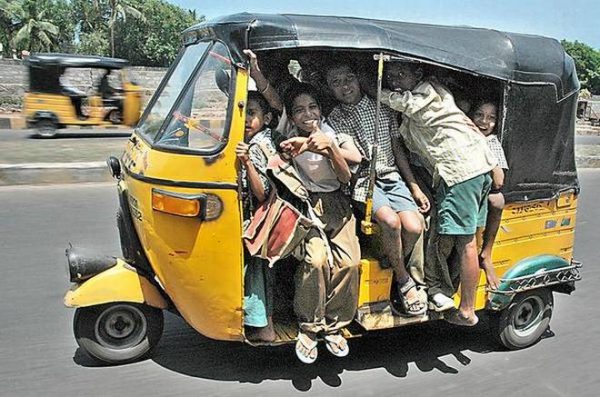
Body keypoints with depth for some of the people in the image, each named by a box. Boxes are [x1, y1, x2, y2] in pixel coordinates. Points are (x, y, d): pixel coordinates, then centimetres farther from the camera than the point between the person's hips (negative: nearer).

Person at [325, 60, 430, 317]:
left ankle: (393, 267, 8)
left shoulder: (382, 108, 12)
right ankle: (404, 282, -8)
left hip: (391, 176, 3)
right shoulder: (333, 119, 4)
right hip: (362, 181, -3)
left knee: (414, 227, -22)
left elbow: (397, 150, 15)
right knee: (391, 221, -31)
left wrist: (414, 187, 12)